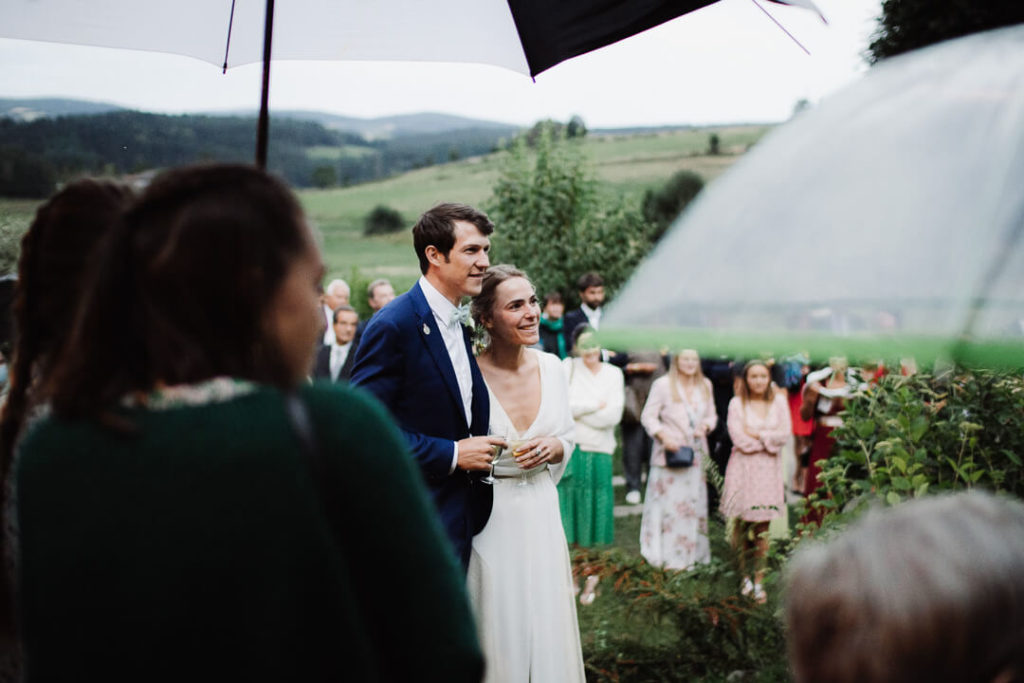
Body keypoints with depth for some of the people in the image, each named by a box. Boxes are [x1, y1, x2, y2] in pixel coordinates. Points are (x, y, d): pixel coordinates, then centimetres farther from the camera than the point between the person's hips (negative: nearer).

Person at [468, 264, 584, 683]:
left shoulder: (550, 367, 0)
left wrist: (553, 447, -7)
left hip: (540, 514, 4)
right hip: (486, 519, -4)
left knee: (546, 629, 12)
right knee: (496, 630, 6)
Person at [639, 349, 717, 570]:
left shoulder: (705, 386, 10)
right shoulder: (663, 384, -6)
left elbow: (711, 414, 17)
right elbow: (648, 416, -7)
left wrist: (706, 426, -5)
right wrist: (663, 436, -21)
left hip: (696, 451, 5)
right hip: (671, 452, -5)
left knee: (696, 502, 7)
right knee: (670, 502, -4)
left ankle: (693, 554, 18)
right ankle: (670, 557, 4)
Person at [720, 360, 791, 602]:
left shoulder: (779, 402, 5)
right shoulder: (737, 403, -1)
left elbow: (784, 435, -3)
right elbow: (739, 439, -10)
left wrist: (757, 434, -7)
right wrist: (770, 440, -5)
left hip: (768, 469, 1)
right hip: (743, 467, -1)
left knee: (762, 527, 1)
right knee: (742, 523, 1)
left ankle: (759, 580, 5)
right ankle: (745, 575, 17)